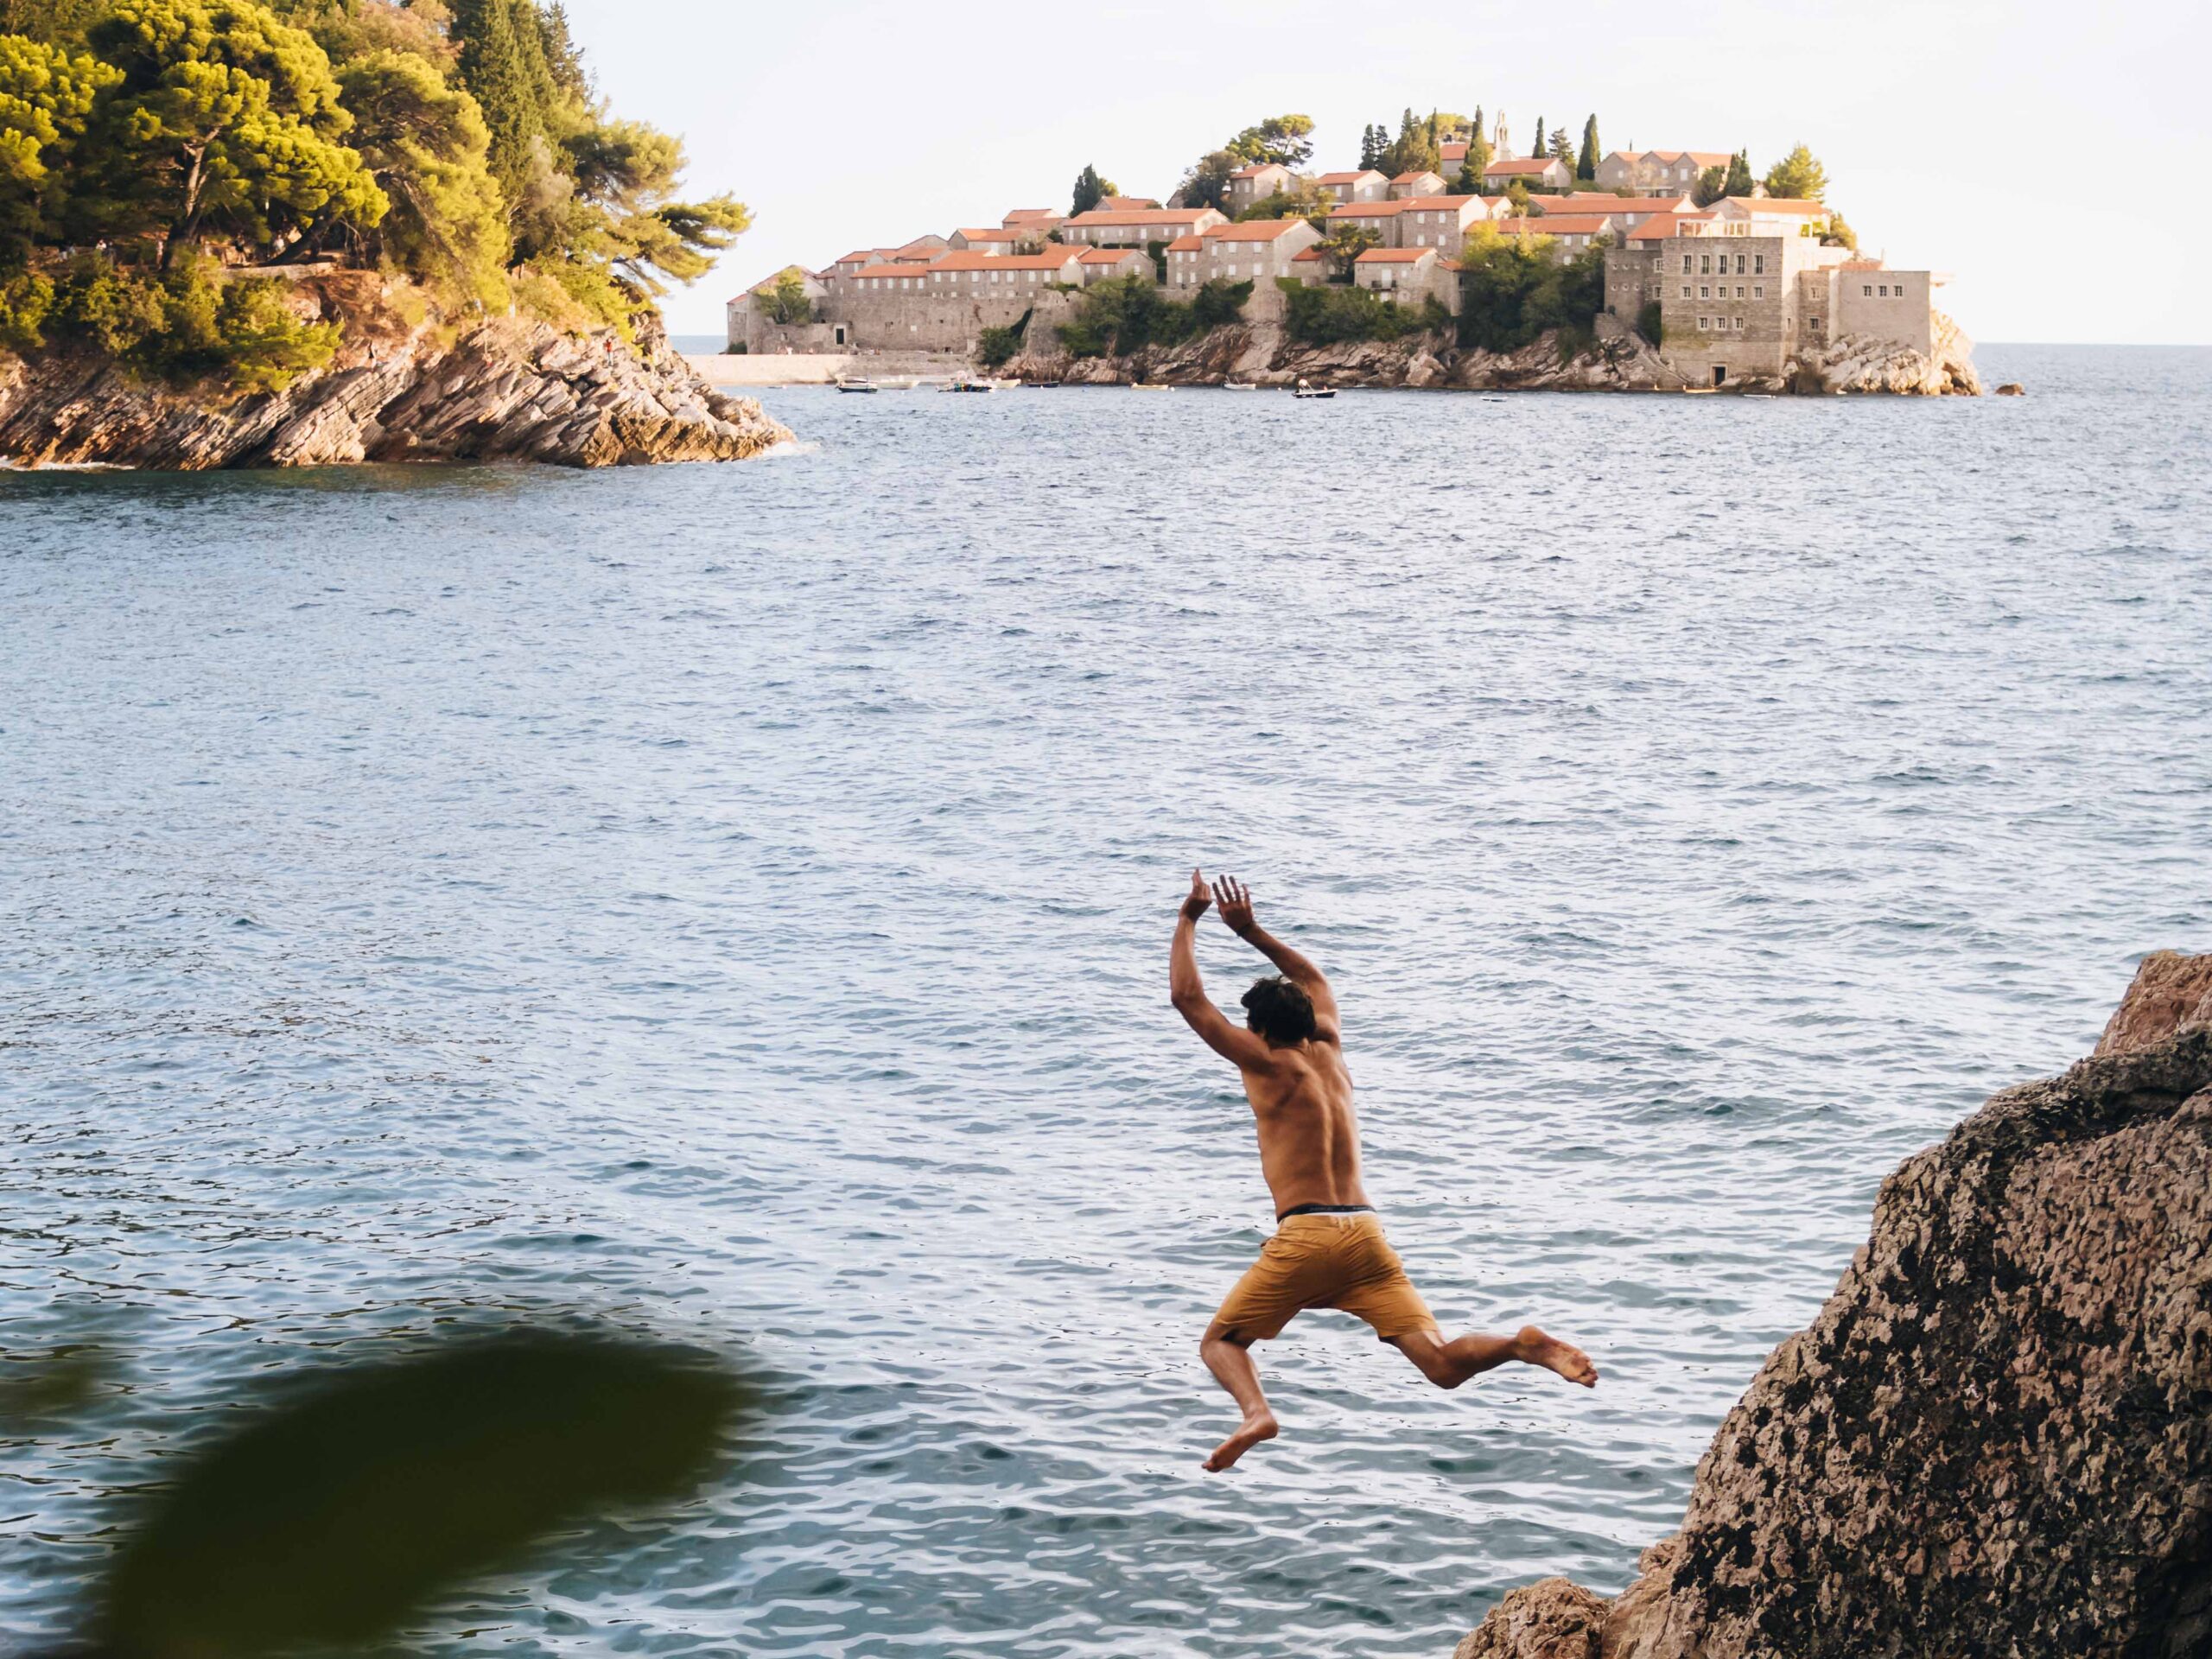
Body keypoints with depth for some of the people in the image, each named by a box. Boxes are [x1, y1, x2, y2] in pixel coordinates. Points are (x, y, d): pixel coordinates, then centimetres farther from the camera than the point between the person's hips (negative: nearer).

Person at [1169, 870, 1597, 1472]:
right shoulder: (1329, 1052, 19)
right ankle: (1524, 1345, -30)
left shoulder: (1268, 1064, 4)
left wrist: (1188, 920, 18)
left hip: (1306, 1235, -5)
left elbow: (1188, 997, 7)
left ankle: (1255, 1410, -22)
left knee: (1220, 1341, 9)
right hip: (1365, 1230, 5)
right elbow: (1313, 981, 39)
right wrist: (1251, 931, 39)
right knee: (1444, 1366, -2)